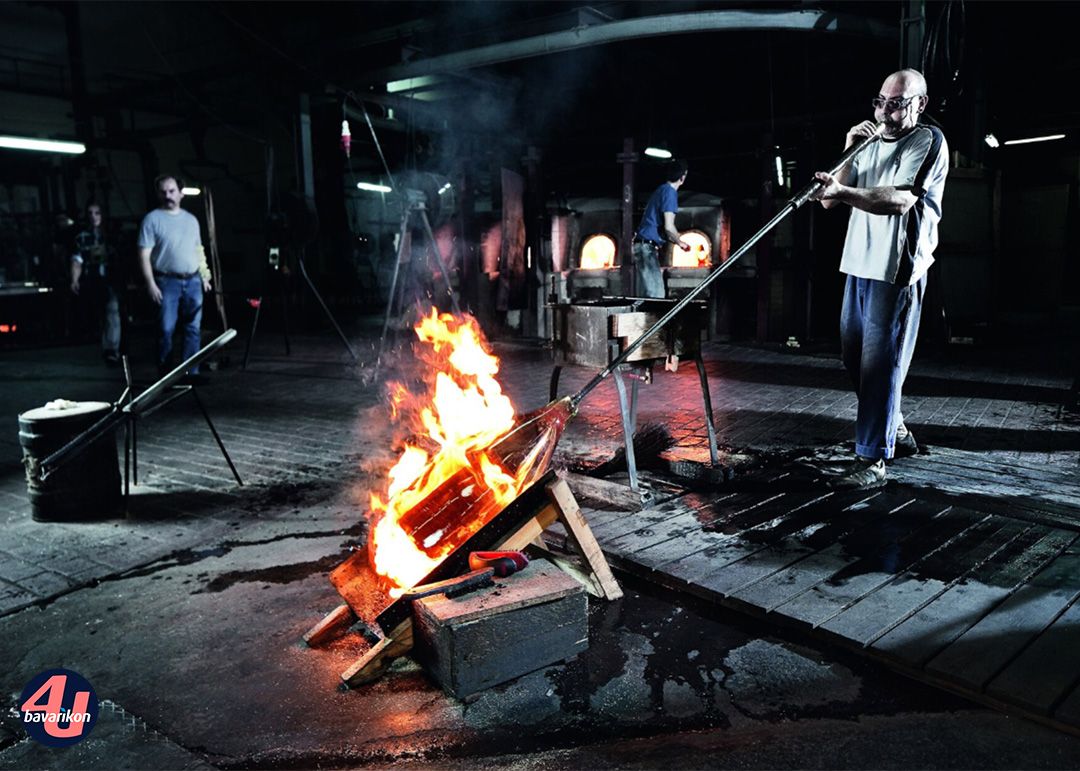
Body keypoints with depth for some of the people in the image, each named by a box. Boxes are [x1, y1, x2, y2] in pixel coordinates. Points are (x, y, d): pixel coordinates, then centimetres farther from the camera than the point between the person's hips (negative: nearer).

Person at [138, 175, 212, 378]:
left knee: (193, 328, 5)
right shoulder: (152, 219, -1)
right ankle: (165, 374, 2)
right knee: (166, 329, -4)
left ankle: (192, 371, 10)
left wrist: (204, 277, 14)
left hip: (193, 281, 5)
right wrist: (150, 283, -14)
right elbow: (144, 255, -6)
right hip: (167, 282, -5)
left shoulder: (191, 219, 15)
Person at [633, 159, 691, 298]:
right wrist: (680, 243, 0)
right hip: (647, 248, -10)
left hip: (643, 246, 10)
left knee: (646, 295, 11)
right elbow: (669, 227, -17)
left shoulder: (661, 190, 19)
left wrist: (678, 242, 28)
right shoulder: (670, 192, -10)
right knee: (655, 296, -12)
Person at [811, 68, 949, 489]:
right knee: (853, 355, 13)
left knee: (879, 363, -10)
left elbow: (900, 200, -21)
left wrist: (843, 191, -35)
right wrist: (849, 152, 1)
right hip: (859, 265, 8)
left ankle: (872, 461, -4)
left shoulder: (928, 141, -5)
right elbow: (830, 201, 10)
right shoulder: (871, 144, 18)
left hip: (896, 270, -8)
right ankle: (896, 431, 31)